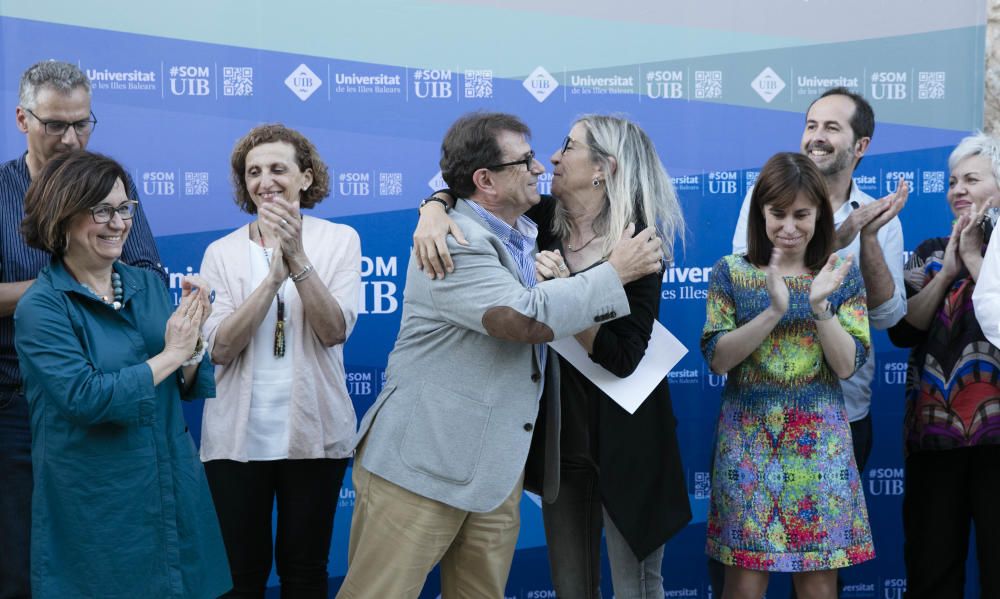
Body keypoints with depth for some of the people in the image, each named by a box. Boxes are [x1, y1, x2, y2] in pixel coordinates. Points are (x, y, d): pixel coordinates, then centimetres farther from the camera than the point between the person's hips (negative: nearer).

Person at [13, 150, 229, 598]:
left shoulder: (147, 285, 4)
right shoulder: (40, 308, -11)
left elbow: (187, 387, 6)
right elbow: (85, 398, -22)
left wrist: (192, 345, -14)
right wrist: (169, 355, -15)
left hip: (174, 487, 5)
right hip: (97, 506, -5)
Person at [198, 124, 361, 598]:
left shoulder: (339, 239, -2)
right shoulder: (223, 252, -1)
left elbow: (335, 331, -13)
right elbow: (219, 347, -12)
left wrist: (299, 260, -24)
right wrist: (274, 275, -22)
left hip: (313, 431, 0)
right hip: (238, 435, 0)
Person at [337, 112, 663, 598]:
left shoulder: (527, 234, 11)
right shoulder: (453, 243, -16)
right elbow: (529, 317, -26)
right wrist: (617, 272, -16)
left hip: (498, 467, 8)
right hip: (423, 463, -8)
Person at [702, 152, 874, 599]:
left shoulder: (842, 275, 3)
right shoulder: (730, 272, 1)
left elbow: (847, 366, -3)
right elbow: (717, 359, -7)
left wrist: (820, 306, -18)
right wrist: (774, 311, -19)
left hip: (819, 440, 1)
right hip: (748, 438, -1)